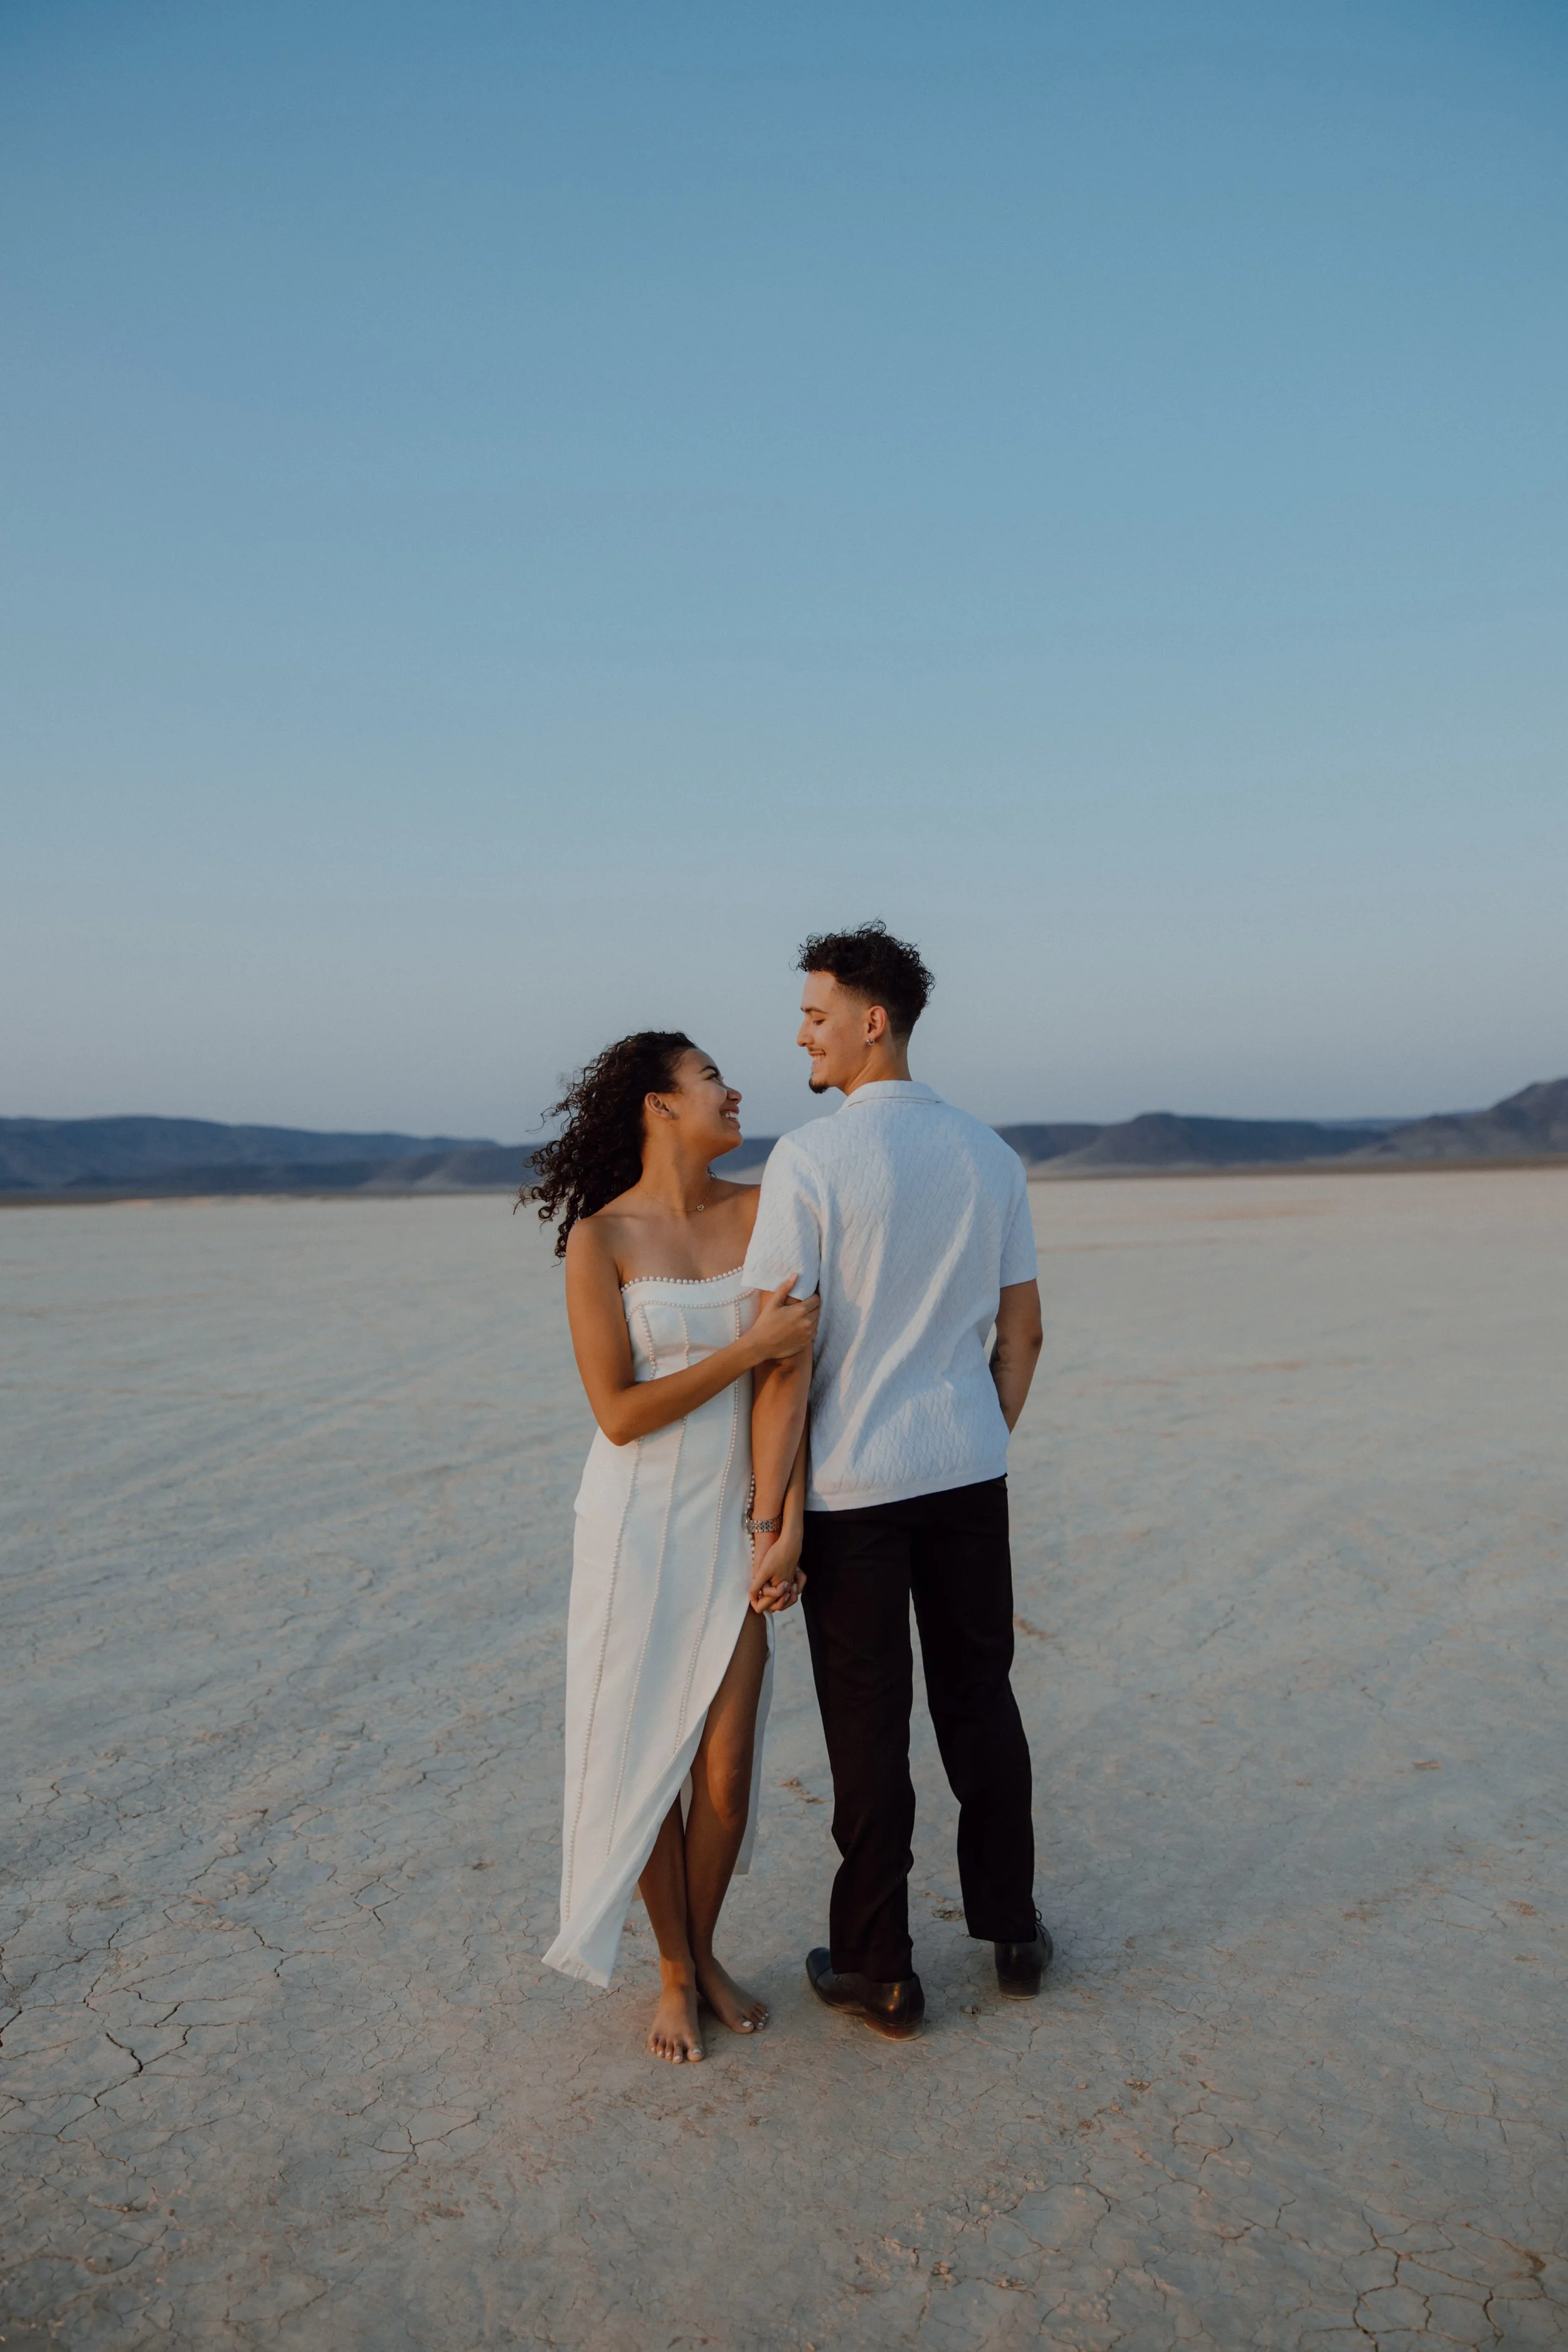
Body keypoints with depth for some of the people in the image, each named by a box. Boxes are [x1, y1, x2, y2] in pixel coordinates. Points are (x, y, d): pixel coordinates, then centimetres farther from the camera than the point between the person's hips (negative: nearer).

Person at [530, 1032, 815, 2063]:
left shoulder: (761, 1211, -2)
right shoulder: (599, 1239, -11)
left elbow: (793, 1374, -1)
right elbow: (619, 1414, -14)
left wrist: (791, 1525, -9)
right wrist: (751, 1347, -21)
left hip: (737, 1522, 3)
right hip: (640, 1525, -3)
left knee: (727, 1770, 7)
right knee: (649, 1761, 9)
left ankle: (706, 1955, 34)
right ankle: (674, 1972, 33)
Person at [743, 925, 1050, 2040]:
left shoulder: (808, 1158, -14)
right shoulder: (991, 1152, 4)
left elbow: (786, 1355, -16)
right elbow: (1023, 1331, 8)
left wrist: (770, 1513, -10)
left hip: (852, 1484, -5)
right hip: (967, 1469, 5)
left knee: (870, 1726, 6)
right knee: (980, 1699, 17)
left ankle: (880, 1971, 20)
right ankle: (1013, 1929, 30)